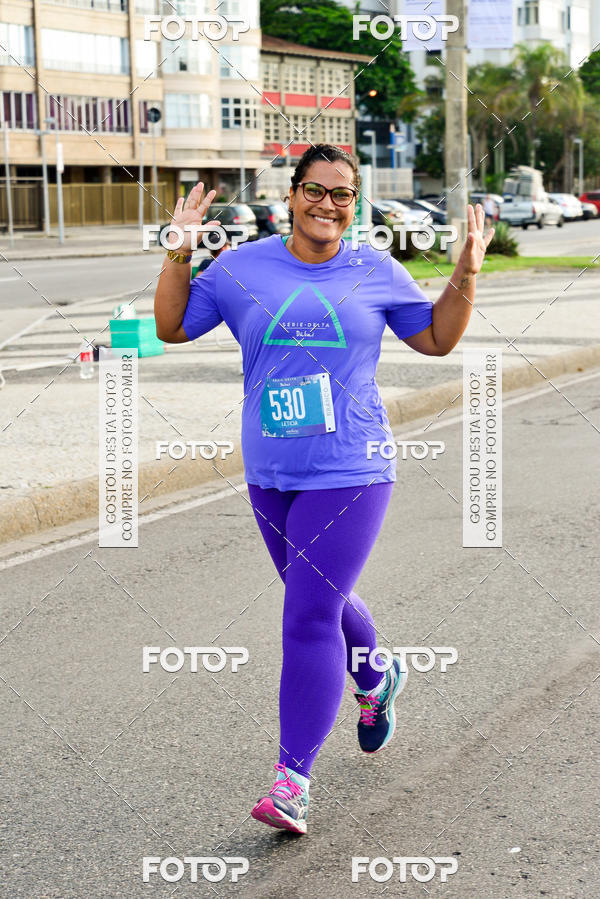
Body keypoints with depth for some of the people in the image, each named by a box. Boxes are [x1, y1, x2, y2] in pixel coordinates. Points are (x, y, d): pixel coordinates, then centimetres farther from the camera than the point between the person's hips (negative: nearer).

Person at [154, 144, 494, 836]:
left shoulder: (377, 272, 3)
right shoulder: (242, 269, 3)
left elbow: (437, 339, 14)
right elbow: (171, 327, 9)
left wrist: (467, 274, 1)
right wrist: (179, 253, -2)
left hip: (349, 473, -3)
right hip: (270, 474, 3)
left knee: (310, 615, -12)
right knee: (321, 600, 19)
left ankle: (293, 778, -7)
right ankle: (374, 679, 52)